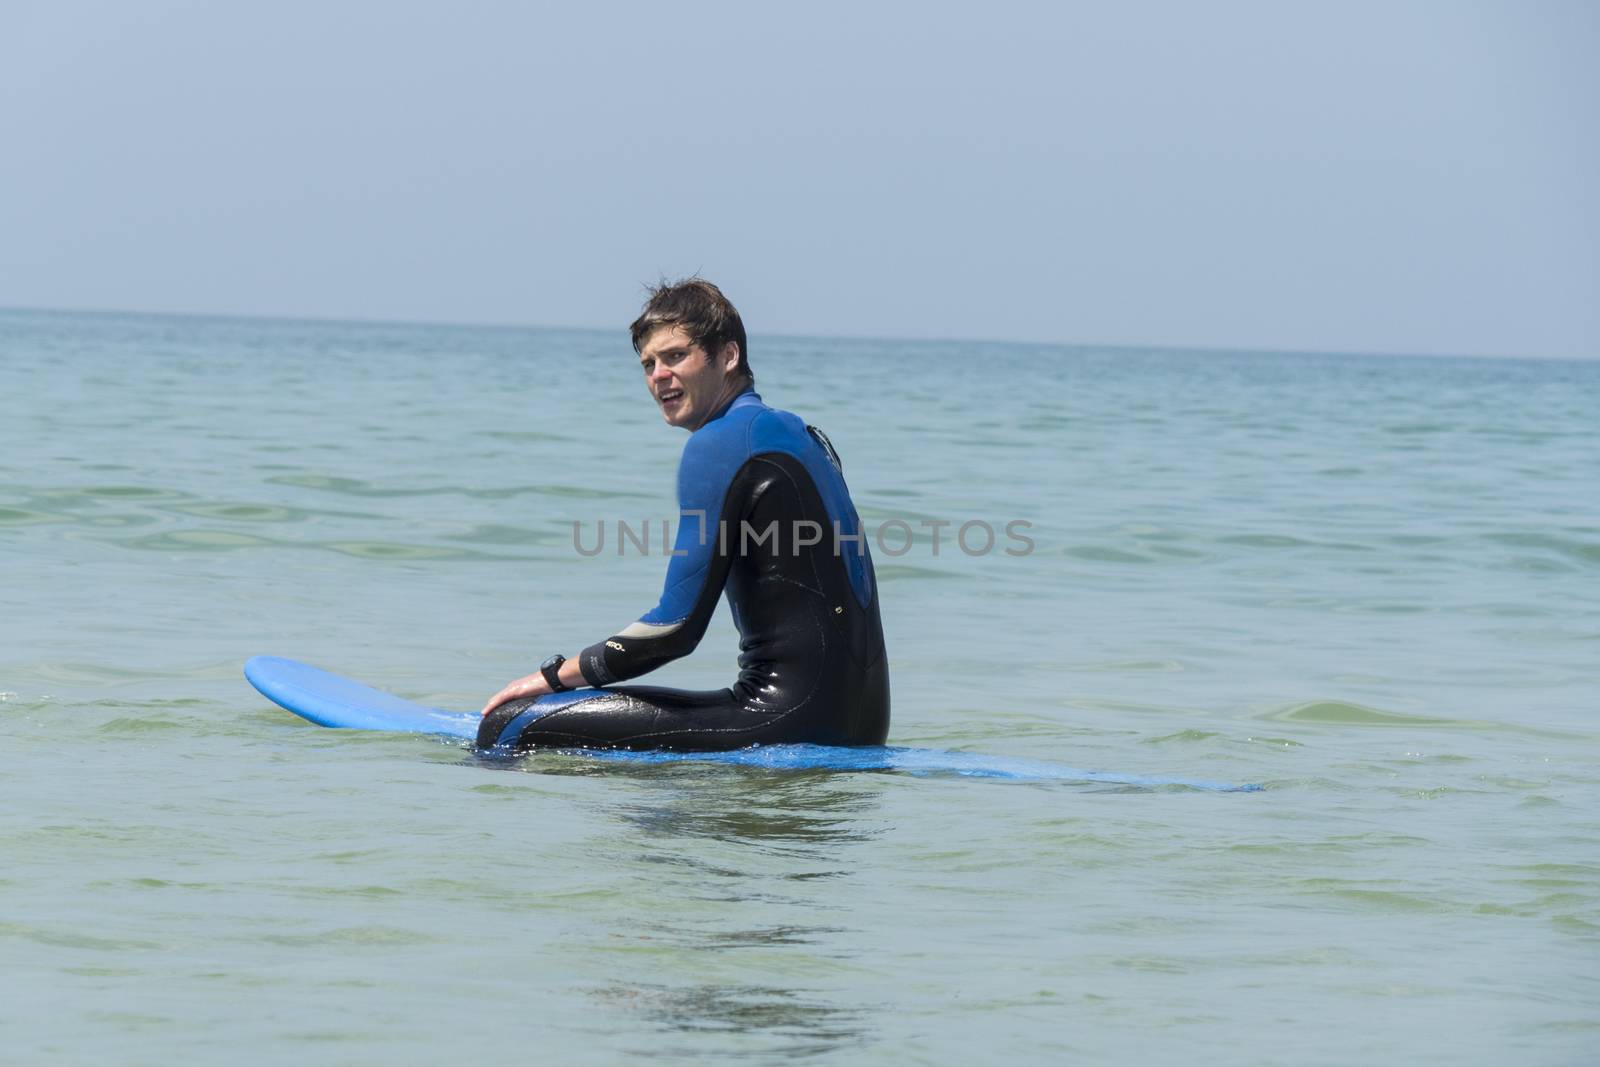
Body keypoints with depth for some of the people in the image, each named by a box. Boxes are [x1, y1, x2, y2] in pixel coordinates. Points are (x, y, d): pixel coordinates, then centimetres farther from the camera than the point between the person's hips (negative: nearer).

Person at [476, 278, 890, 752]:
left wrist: (555, 676, 0)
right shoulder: (804, 437, 18)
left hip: (791, 718, -10)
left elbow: (678, 628, -12)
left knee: (510, 727, -15)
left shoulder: (720, 443, -9)